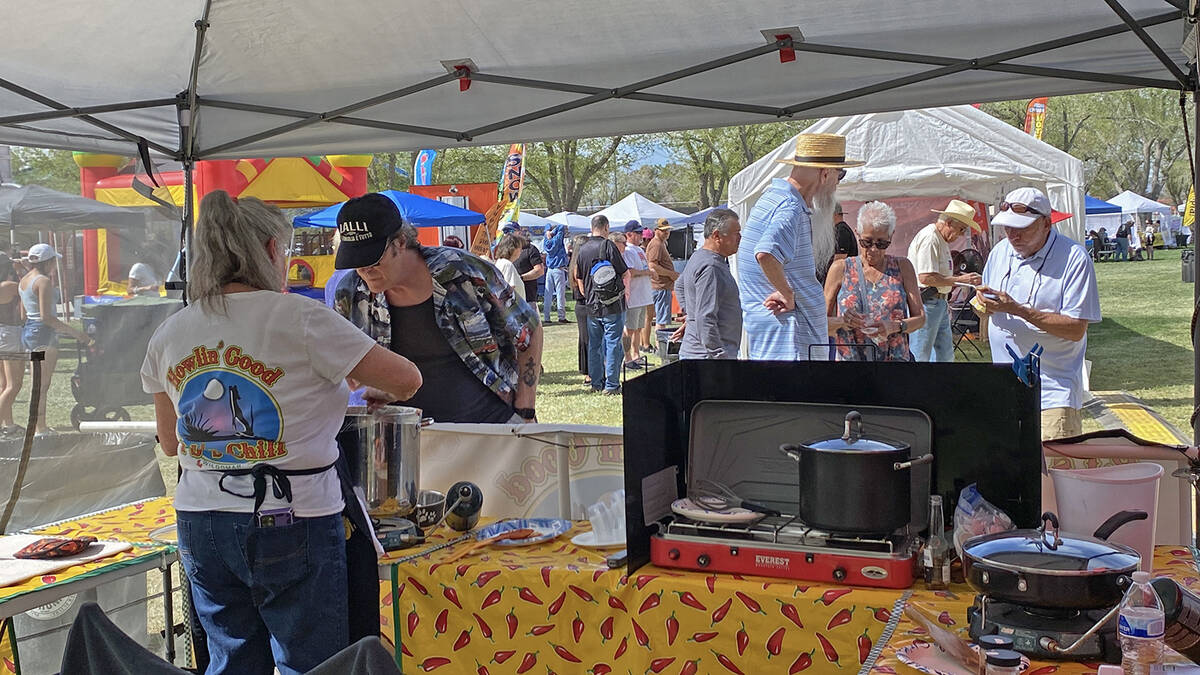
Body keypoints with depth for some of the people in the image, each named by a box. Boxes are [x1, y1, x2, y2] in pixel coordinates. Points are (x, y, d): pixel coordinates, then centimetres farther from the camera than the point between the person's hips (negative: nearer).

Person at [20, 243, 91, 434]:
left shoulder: (24, 280, 12)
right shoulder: (43, 281, -15)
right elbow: (46, 316, -21)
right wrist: (74, 332, -19)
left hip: (27, 331, 10)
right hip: (43, 332, -10)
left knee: (38, 383, 17)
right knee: (42, 385, -4)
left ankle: (39, 425, 23)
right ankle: (40, 428, 0)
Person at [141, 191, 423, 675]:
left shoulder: (168, 336, 5)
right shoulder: (298, 318, -13)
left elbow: (171, 444, 16)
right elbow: (407, 379, -9)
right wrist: (375, 388, 13)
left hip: (201, 524, 6)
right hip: (292, 523, -6)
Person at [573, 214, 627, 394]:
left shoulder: (582, 249, 8)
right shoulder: (608, 246, -10)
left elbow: (579, 279, 14)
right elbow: (624, 273, -8)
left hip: (591, 305, 6)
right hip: (612, 305, -6)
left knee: (594, 344, 13)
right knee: (613, 343, -2)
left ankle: (596, 383, 18)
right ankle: (611, 385, -2)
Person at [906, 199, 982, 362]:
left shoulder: (942, 239, 17)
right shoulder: (929, 238, -16)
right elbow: (926, 277, -25)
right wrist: (959, 280, -21)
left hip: (939, 304, 11)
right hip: (926, 304, -11)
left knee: (945, 355, 13)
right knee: (920, 356, -5)